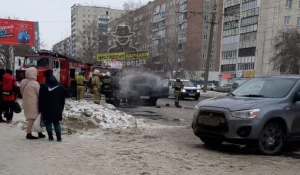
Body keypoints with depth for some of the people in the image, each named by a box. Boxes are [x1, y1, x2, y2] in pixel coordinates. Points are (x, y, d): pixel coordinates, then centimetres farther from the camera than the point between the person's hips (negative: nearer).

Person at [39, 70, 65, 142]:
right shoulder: (60, 86, 5)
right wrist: (61, 108, 18)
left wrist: (40, 109, 1)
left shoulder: (44, 87, -7)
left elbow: (41, 100, -6)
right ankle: (59, 137, 2)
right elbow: (63, 99, 10)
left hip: (47, 109, -3)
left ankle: (50, 136, 6)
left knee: (48, 122, 7)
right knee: (56, 122, 9)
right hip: (57, 109, 3)